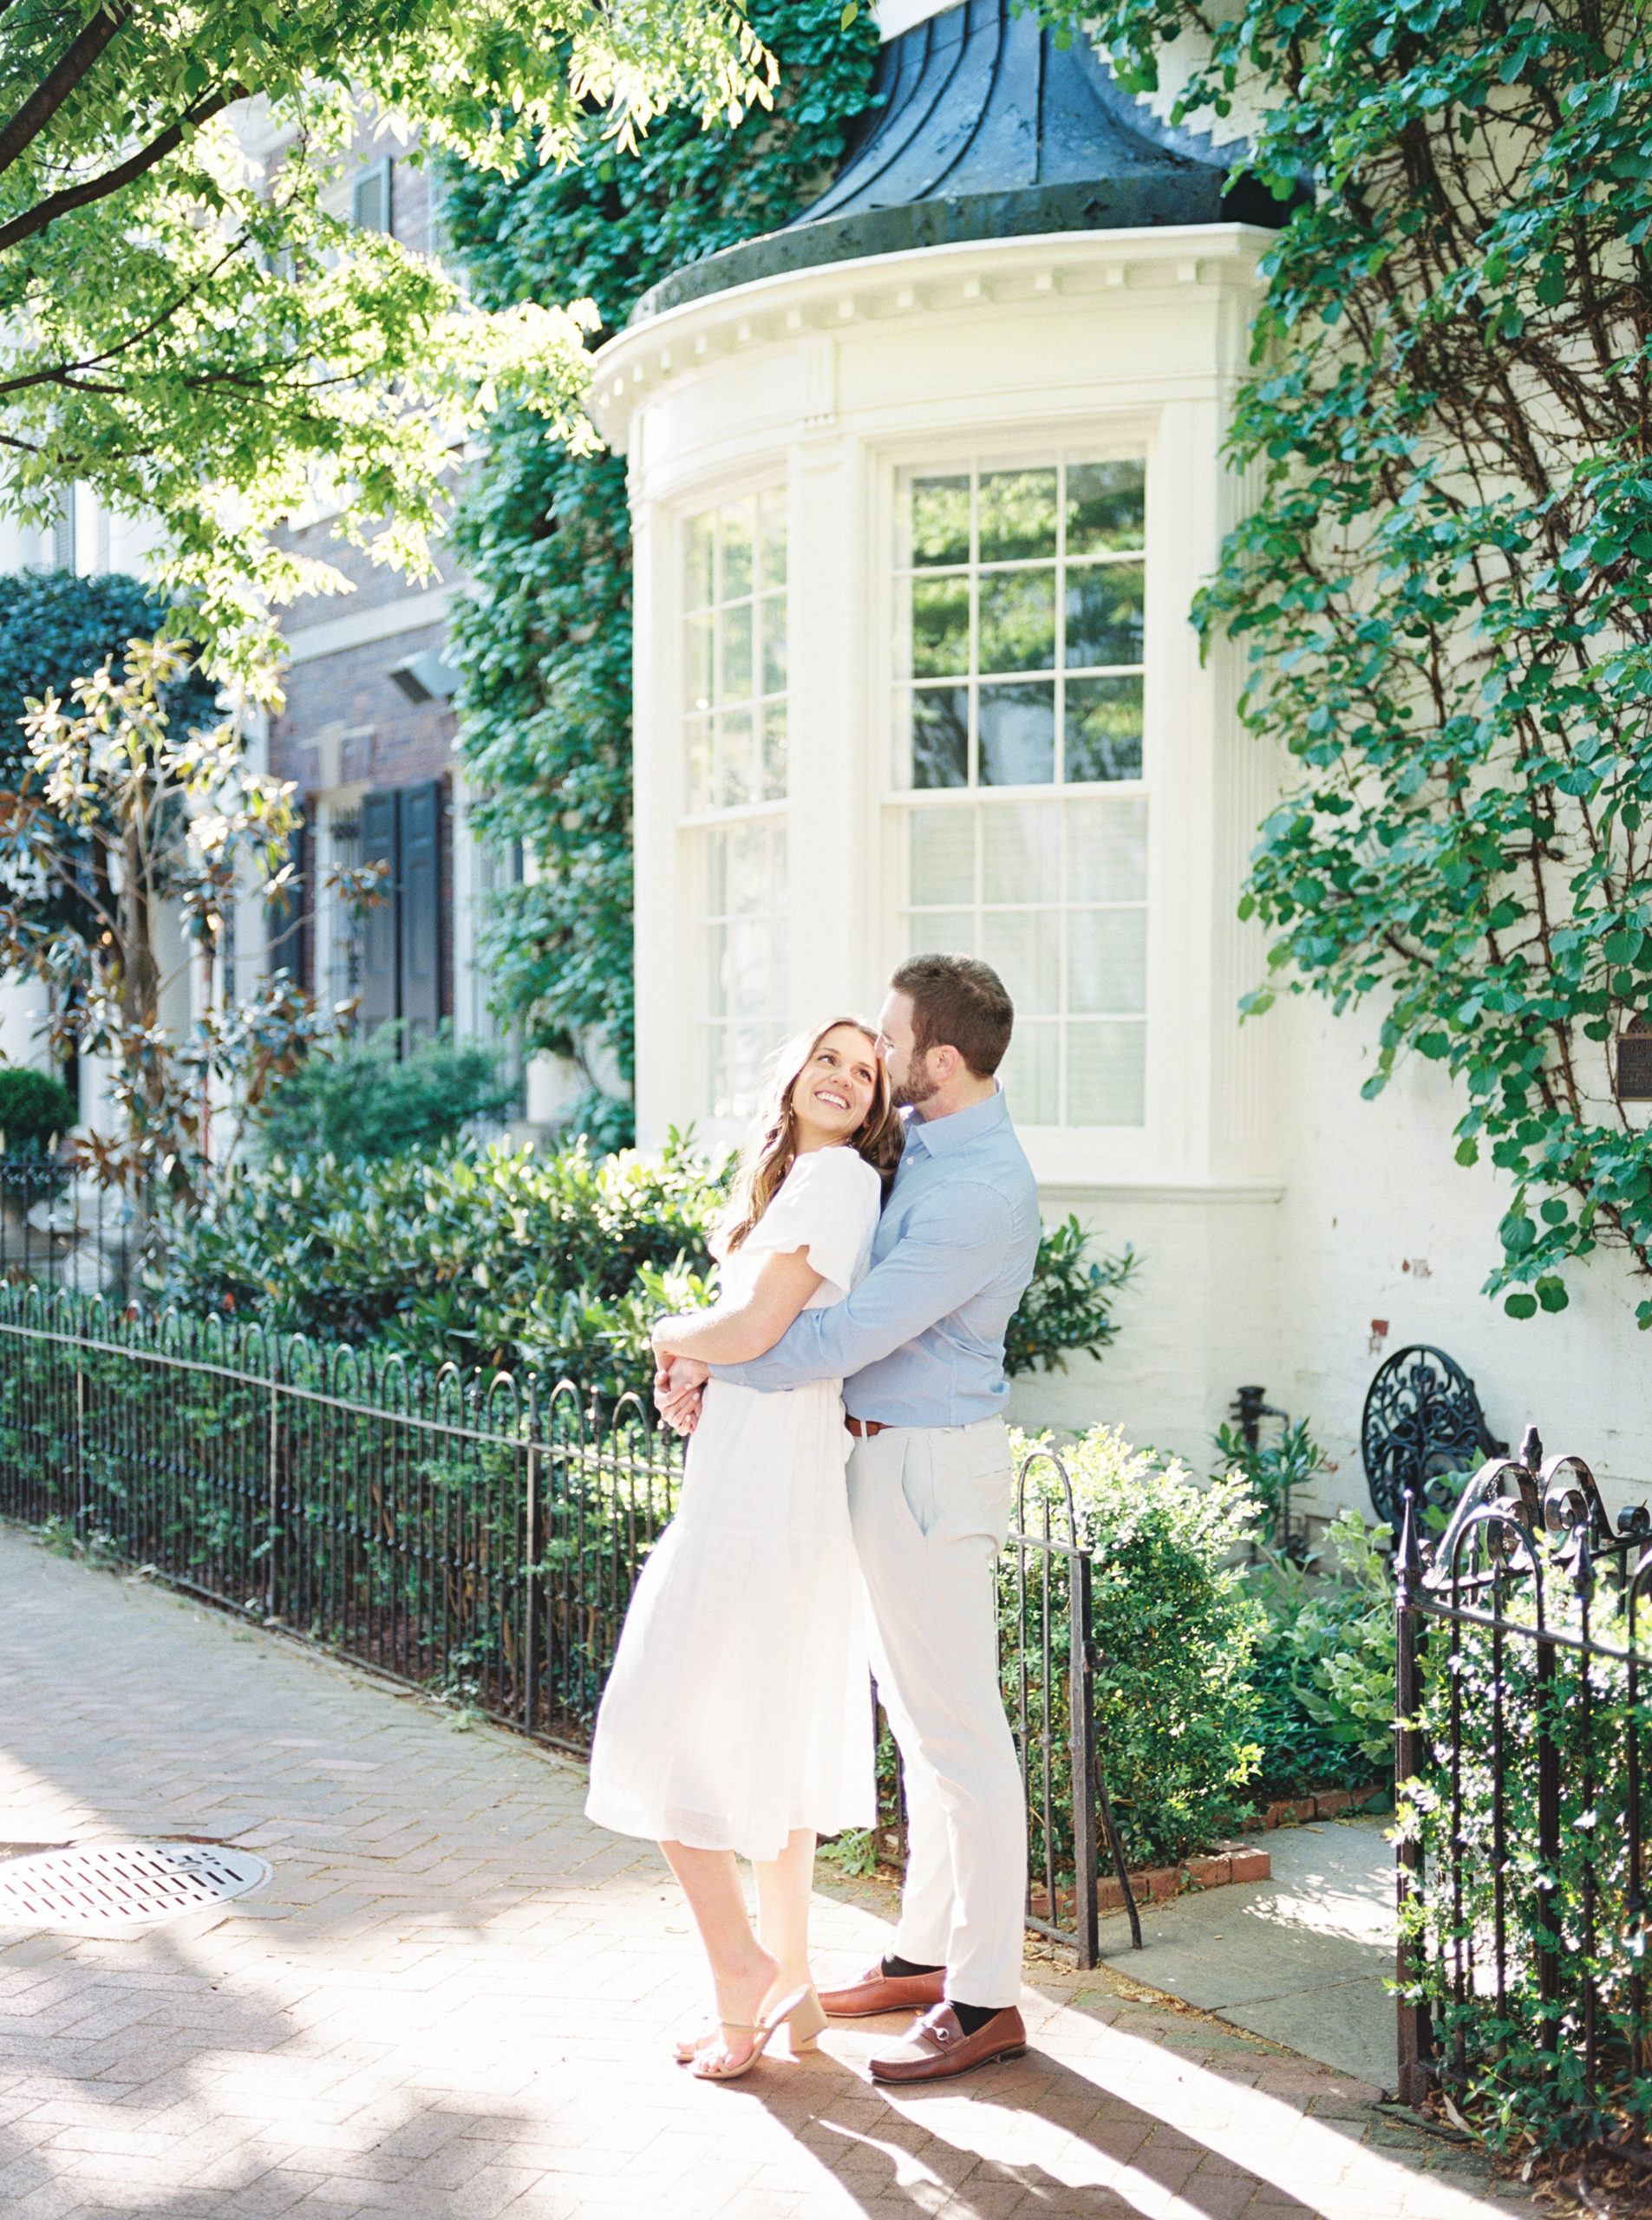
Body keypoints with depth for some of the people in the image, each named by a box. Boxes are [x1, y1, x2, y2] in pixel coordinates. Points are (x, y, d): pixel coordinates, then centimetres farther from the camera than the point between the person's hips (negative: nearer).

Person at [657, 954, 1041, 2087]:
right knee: (920, 1718, 18)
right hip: (889, 1453, 10)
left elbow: (850, 1335, -25)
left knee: (959, 1730, -2)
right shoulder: (911, 1135, 8)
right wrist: (712, 1352, 1)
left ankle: (985, 2001, 7)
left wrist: (710, 1359, -13)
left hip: (930, 1466, -10)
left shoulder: (984, 1193, -24)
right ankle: (928, 1950, 30)